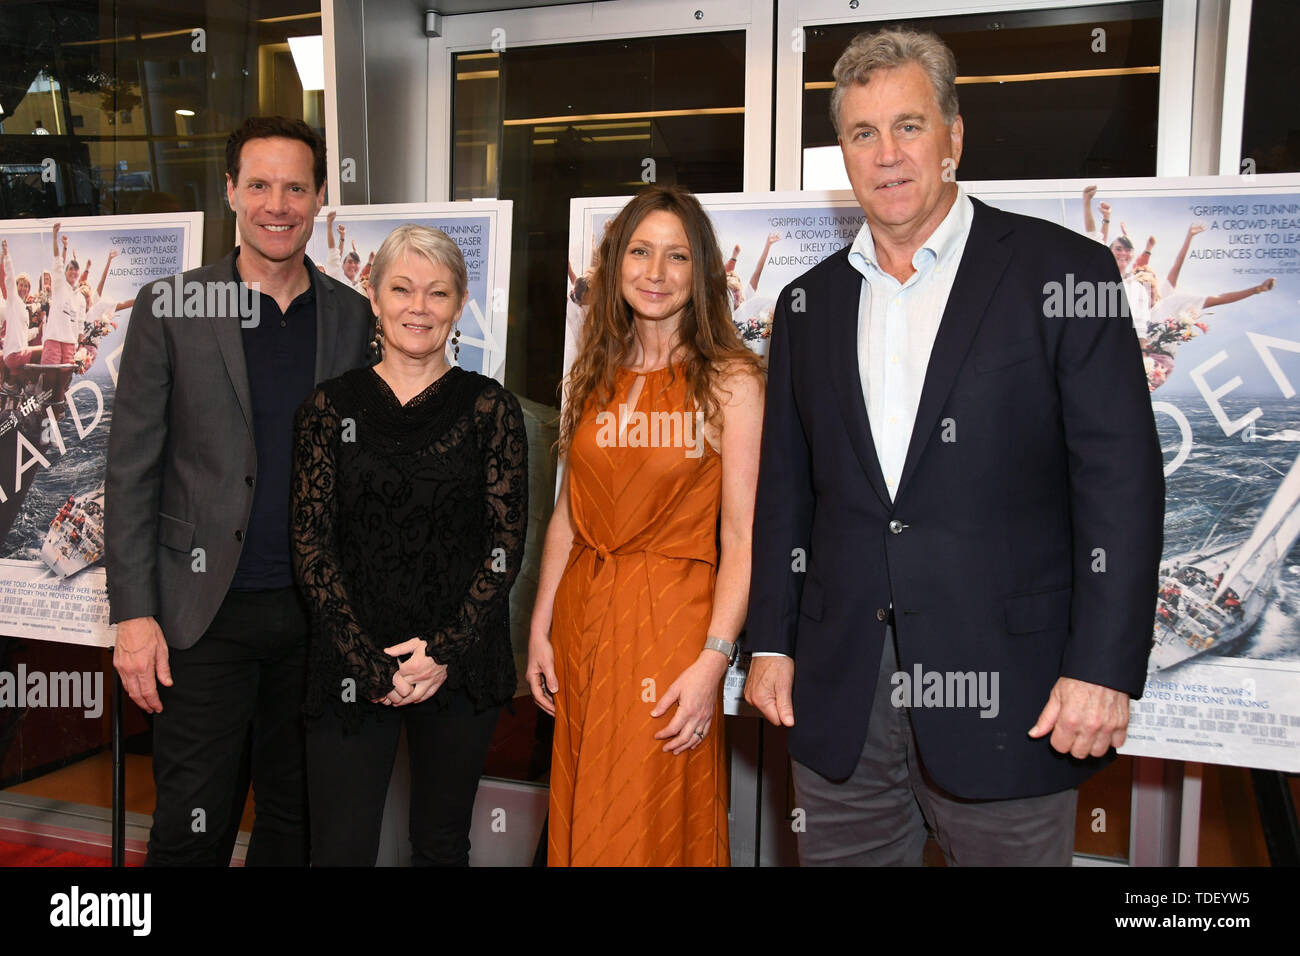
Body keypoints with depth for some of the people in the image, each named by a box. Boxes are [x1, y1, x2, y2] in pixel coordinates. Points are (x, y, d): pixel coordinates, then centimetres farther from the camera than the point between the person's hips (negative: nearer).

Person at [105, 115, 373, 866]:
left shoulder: (354, 317, 5)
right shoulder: (171, 308, -1)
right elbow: (131, 470, -2)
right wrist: (134, 614, -7)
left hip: (318, 610, 2)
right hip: (207, 615, -2)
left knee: (297, 820, 14)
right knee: (194, 826, 5)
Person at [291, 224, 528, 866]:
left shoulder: (490, 408, 1)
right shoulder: (333, 405, 3)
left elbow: (506, 544, -2)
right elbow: (311, 544, -1)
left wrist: (446, 651, -11)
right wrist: (369, 661, -10)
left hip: (461, 663, 0)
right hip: (351, 664, 0)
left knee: (442, 844, 13)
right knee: (341, 847, 2)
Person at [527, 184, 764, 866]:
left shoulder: (730, 380, -7)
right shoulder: (592, 376, 8)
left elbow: (742, 537, -11)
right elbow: (567, 515, 11)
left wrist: (714, 661, -18)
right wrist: (540, 628, 7)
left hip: (671, 618, -5)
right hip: (582, 613, 5)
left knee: (656, 826, 5)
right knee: (580, 823, 15)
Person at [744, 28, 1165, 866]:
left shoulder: (1064, 272, -2)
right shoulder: (809, 303, 11)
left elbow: (1123, 483, -7)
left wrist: (1102, 668, -13)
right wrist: (771, 643, 8)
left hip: (1006, 689, -3)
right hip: (841, 696, 4)